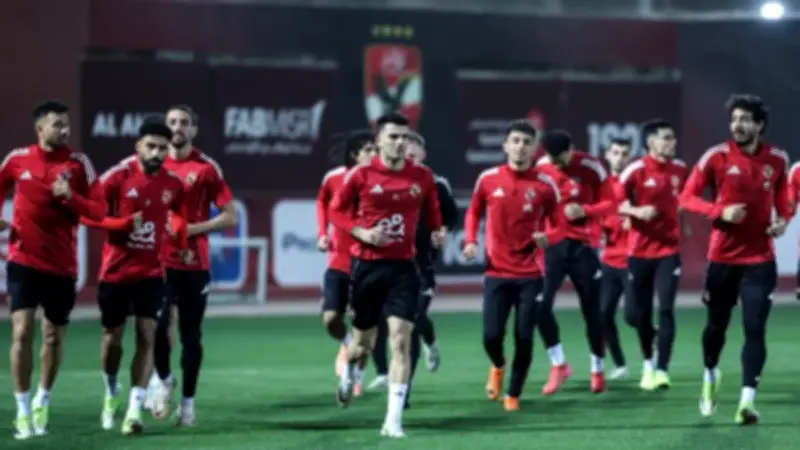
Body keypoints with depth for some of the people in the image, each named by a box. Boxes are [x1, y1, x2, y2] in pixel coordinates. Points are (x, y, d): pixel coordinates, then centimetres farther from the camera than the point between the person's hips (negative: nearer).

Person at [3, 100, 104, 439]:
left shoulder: (79, 163, -4)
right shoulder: (18, 159, -1)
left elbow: (99, 211, -5)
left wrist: (70, 197, -21)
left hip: (62, 265, 1)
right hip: (24, 260, -1)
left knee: (53, 337, 10)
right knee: (22, 332, -12)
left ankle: (42, 402, 31)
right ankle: (23, 410, -5)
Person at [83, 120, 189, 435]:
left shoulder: (173, 184, -1)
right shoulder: (119, 176, -11)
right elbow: (87, 213, -10)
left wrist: (181, 242, 6)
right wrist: (123, 224, -22)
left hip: (151, 272, 1)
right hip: (115, 271, -1)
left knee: (147, 338, -11)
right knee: (113, 337, 10)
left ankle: (134, 410, -13)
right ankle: (111, 394, 37)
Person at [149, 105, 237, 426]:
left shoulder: (207, 167, -2)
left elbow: (230, 217, -3)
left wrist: (193, 228, -14)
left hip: (194, 264, -1)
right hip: (159, 263, 1)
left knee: (191, 336, 4)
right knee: (158, 326, -14)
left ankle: (188, 401, 16)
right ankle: (163, 379, 13)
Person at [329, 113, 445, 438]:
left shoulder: (422, 176, -1)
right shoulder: (361, 175, -7)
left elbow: (432, 212, 15)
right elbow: (336, 210, 2)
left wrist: (437, 232, -5)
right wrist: (362, 232, -13)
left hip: (403, 267, 1)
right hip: (367, 265, 0)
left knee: (401, 340, -12)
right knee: (363, 342, 12)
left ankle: (394, 420, -11)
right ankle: (348, 374, 50)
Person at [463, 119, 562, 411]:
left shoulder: (545, 184, -3)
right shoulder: (488, 179, -1)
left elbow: (560, 225, 5)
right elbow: (474, 212, 15)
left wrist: (547, 238, -17)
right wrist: (470, 241, -2)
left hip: (531, 274, 0)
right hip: (497, 272, 0)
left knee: (524, 338, -2)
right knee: (491, 336, -6)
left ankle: (513, 395, 17)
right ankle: (498, 366, 30)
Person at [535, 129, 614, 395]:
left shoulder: (591, 168, -8)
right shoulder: (539, 169, -2)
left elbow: (609, 203, -4)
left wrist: (585, 210, -22)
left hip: (583, 244, -1)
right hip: (552, 244, 1)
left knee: (591, 310, 4)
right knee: (541, 305, -13)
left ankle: (597, 370, 19)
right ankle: (558, 365, 2)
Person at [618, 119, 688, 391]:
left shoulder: (680, 169, 3)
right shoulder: (636, 170, -10)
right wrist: (637, 211, -24)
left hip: (669, 250, 2)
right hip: (640, 251, -1)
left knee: (666, 310, -13)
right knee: (636, 313, 6)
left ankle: (662, 370, -13)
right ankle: (648, 360, 35)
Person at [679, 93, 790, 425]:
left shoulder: (777, 159, -1)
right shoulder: (717, 157, -9)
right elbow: (687, 197, -6)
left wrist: (783, 218, -4)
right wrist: (720, 212, -22)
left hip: (760, 260, 0)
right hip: (722, 257, 0)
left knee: (755, 329, -11)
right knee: (717, 325, 14)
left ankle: (747, 401, -13)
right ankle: (710, 377, 42)